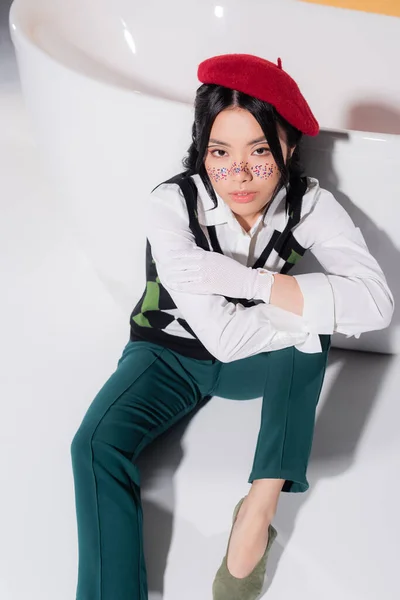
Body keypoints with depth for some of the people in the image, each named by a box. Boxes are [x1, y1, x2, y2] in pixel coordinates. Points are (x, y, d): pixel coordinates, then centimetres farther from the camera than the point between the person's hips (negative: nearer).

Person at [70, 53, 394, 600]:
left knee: (305, 330, -31)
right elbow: (224, 336, -34)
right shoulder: (170, 205, -27)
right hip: (173, 354, -1)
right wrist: (322, 313, -26)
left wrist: (244, 280, -37)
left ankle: (259, 512, -27)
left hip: (263, 364, 2)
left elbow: (377, 303, -36)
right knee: (97, 443, -26)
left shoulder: (310, 204, -20)